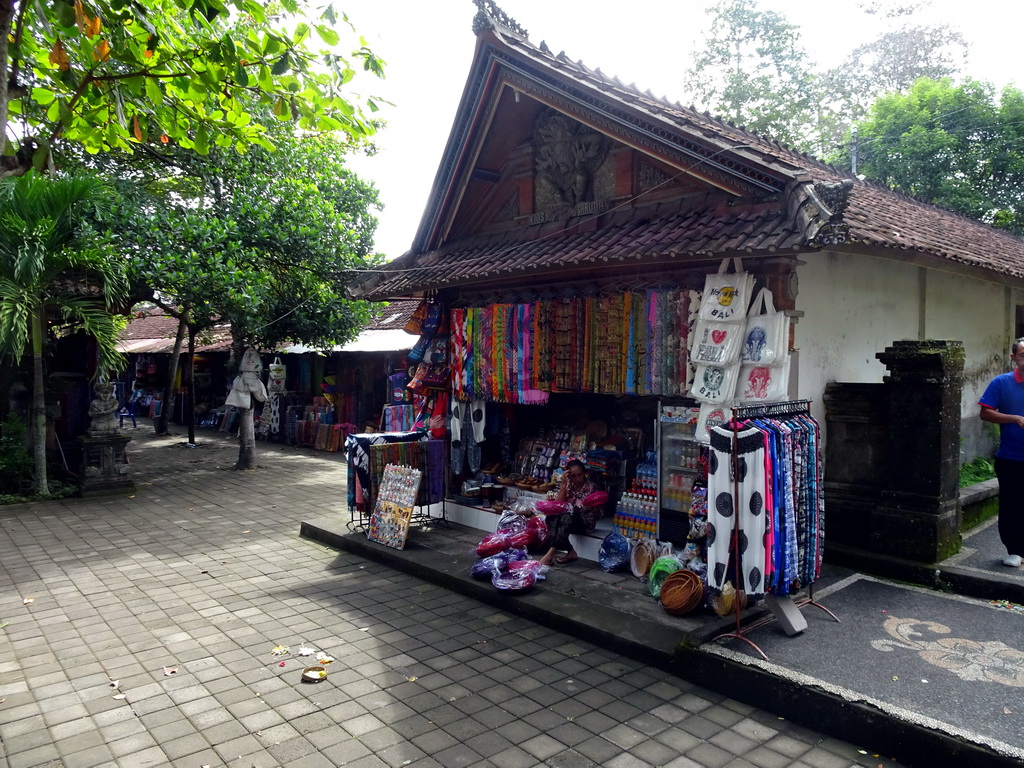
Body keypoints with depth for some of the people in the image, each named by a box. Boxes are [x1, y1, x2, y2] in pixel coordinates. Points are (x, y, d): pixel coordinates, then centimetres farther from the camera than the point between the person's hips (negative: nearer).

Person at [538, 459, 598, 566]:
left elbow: (597, 513, 0)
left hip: (584, 522, -3)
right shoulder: (566, 486, 7)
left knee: (566, 519, -36)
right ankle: (570, 552, -30)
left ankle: (551, 553, -40)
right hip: (566, 518, 3)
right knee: (552, 518, -31)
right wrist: (563, 484, -9)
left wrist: (594, 507, -23)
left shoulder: (592, 488, -2)